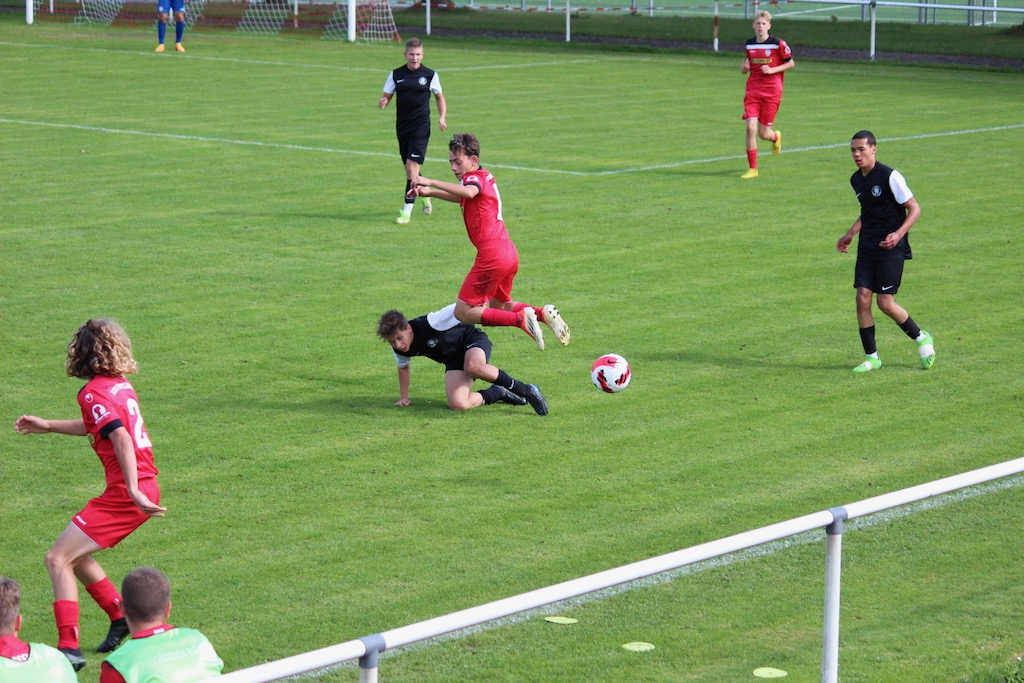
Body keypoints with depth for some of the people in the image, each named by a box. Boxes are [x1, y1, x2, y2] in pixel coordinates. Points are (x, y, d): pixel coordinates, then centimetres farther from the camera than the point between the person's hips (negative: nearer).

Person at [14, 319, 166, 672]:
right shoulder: (120, 384, 15)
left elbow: (121, 438, -25)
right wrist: (47, 426, 37)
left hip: (124, 495, -9)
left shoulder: (93, 392, -12)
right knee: (74, 555, 23)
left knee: (58, 559, -8)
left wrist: (133, 490, -30)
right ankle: (121, 618, 28)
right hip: (145, 490, 9)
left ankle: (69, 647, -16)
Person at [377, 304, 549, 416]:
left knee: (473, 367, -42)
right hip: (454, 360, 6)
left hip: (472, 340, -6)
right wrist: (403, 397, 13)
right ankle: (496, 394, 9)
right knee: (457, 405, -20)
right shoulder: (399, 350, -10)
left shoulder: (429, 324, -30)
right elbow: (403, 367, 14)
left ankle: (527, 391, -27)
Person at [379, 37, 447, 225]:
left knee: (412, 166, -14)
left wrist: (442, 117, -2)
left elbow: (440, 97, 13)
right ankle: (425, 193, 42)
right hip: (402, 126, 4)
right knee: (410, 169, 13)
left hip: (421, 127, -4)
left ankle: (407, 211, -13)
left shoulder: (430, 75, 0)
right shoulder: (396, 75, 3)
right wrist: (382, 103, -18)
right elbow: (386, 97, 6)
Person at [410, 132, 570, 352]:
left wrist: (432, 182, -35)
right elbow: (462, 198, 36)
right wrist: (429, 192, 22)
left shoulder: (475, 177, -8)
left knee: (463, 312, -5)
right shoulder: (485, 177, 19)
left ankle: (521, 319, -18)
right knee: (498, 306, 28)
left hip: (492, 255, -10)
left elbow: (469, 192, -34)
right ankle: (543, 314, 8)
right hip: (509, 252, 10)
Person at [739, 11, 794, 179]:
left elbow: (791, 64, 2)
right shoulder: (749, 45, 7)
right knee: (751, 128, -12)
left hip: (772, 92, -3)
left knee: (763, 133, 0)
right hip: (753, 91, 3)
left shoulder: (778, 44, -7)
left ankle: (776, 137, 40)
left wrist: (772, 70, -12)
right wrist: (744, 67, -3)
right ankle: (752, 169, -3)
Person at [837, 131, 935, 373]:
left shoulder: (890, 176, -14)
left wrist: (898, 234, -25)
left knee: (885, 303, -7)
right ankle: (871, 358, 6)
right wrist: (850, 234, 18)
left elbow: (914, 209, -12)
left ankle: (921, 338, 17)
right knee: (862, 298, -3)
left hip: (890, 247, -7)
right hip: (867, 247, 7)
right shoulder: (856, 180, 9)